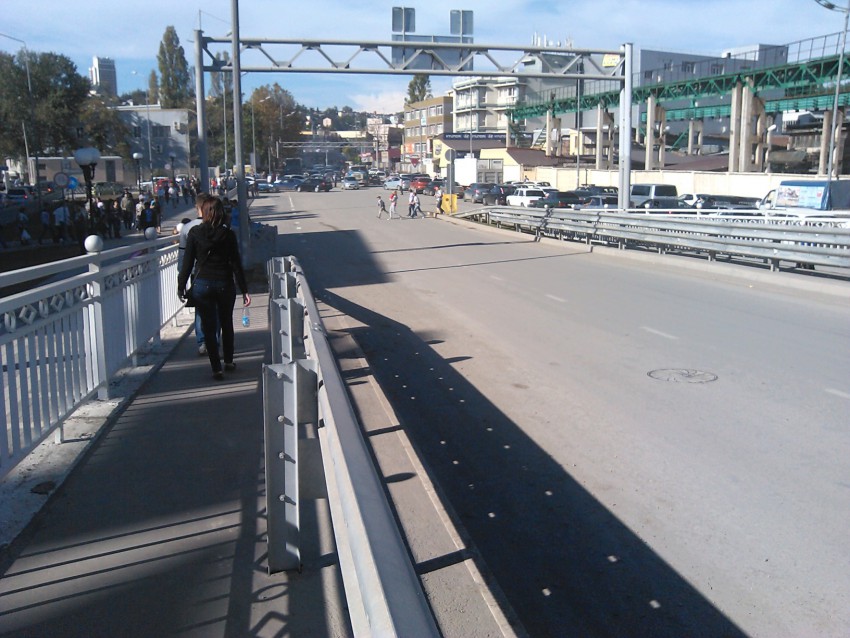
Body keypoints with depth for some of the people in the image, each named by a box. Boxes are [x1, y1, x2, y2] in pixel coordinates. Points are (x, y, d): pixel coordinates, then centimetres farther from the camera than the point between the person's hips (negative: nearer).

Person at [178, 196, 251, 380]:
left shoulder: (195, 233, -5)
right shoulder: (228, 234, -5)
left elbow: (187, 262, -4)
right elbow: (236, 264, -5)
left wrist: (181, 286, 6)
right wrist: (244, 290, -1)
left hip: (202, 285, -1)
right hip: (225, 285, 1)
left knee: (208, 327, 6)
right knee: (227, 324, 19)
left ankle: (217, 369, 5)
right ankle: (228, 361, 30)